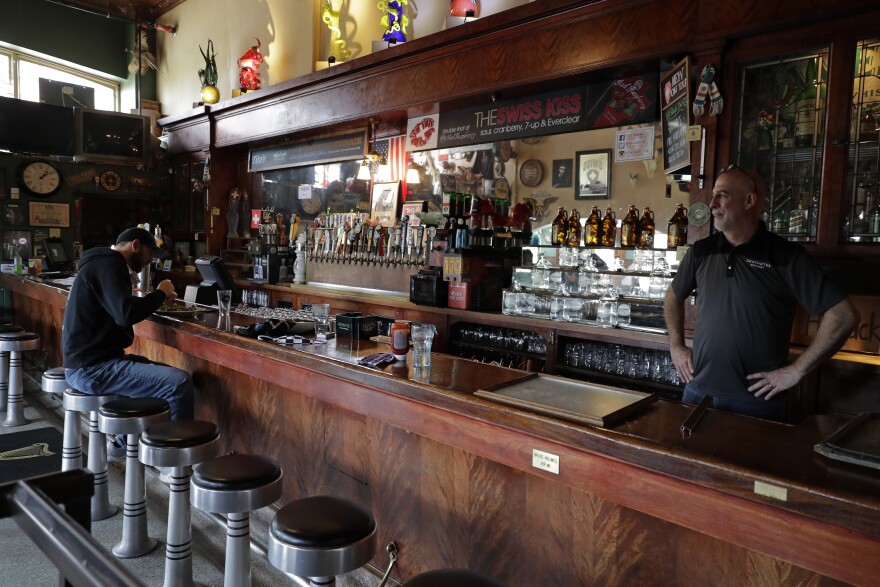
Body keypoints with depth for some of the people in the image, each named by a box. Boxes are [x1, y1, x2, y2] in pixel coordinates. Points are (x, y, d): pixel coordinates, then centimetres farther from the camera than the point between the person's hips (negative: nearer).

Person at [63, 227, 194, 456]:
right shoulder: (107, 265, -14)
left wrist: (158, 299, 11)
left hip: (88, 361, 11)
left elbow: (119, 307, 22)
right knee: (180, 382, -22)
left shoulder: (103, 262, 19)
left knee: (166, 374, 24)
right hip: (92, 368, -11)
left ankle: (123, 441, 29)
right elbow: (126, 314, -27)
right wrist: (160, 293, -12)